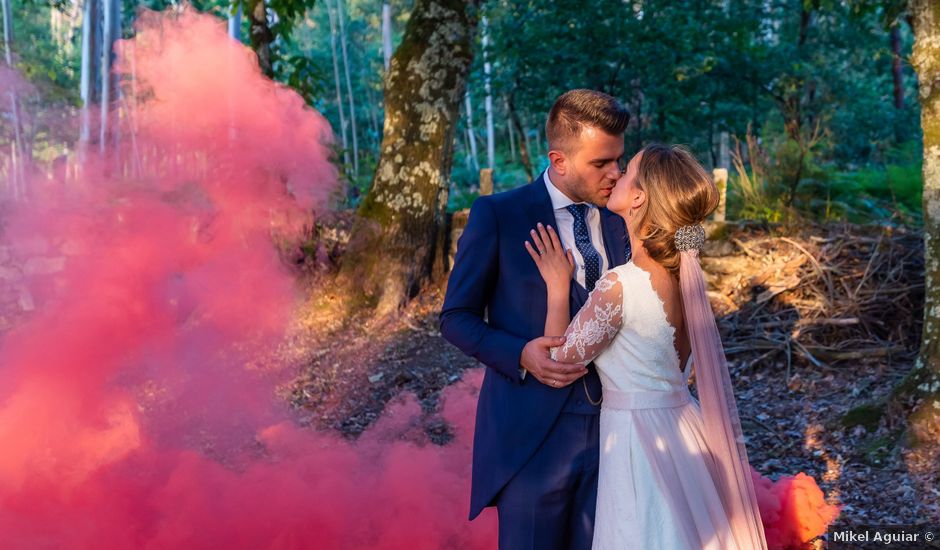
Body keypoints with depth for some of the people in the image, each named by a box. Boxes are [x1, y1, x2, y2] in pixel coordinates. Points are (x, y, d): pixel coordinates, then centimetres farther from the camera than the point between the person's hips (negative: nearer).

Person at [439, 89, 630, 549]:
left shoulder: (620, 220, 6)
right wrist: (521, 355, -20)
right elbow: (456, 318, -4)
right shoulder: (498, 216, -8)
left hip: (612, 428, 4)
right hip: (533, 436, -4)